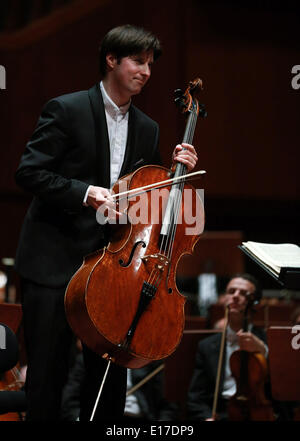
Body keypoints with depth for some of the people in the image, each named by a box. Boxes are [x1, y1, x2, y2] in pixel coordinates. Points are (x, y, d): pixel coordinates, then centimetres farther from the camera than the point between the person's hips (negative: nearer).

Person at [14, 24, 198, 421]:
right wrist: (86, 192, -23)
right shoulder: (67, 110, -5)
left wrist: (175, 169, 1)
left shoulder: (147, 129, 13)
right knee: (48, 373, -1)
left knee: (111, 370, 7)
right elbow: (30, 172, -11)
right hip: (54, 262, -5)